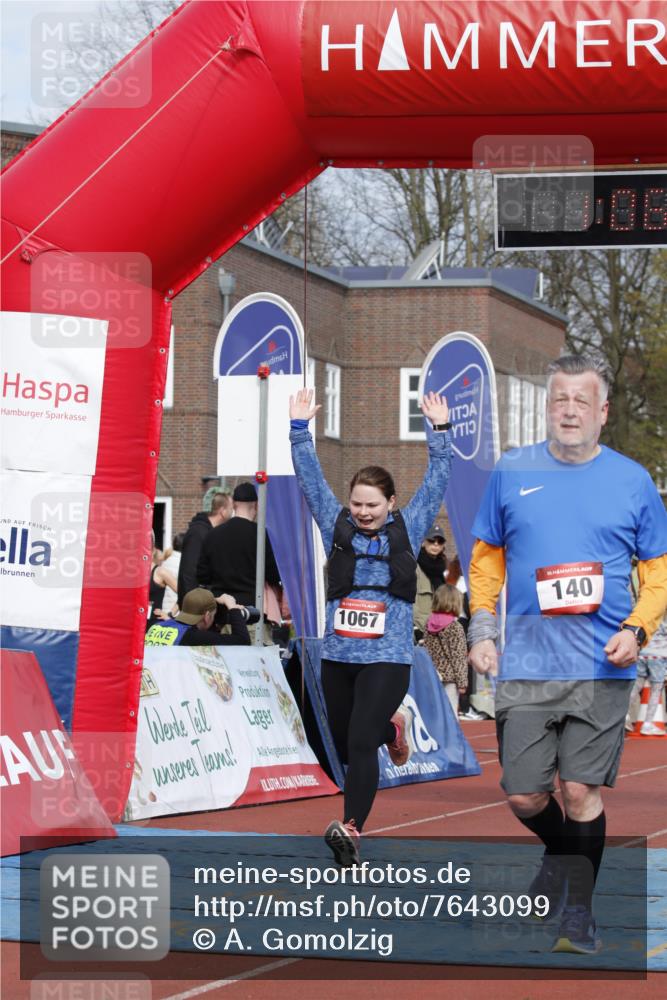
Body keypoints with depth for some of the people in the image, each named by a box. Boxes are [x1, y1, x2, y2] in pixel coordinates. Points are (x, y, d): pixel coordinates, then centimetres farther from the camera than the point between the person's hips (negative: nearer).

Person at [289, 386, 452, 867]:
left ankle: (351, 830, -17)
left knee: (360, 742, -16)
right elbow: (311, 480, 6)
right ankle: (390, 729, 46)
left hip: (388, 657, -4)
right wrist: (300, 428, 1)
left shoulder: (407, 531, 3)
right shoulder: (337, 527, 7)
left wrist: (440, 431, -4)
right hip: (337, 656, 4)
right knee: (345, 746, 14)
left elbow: (437, 481, 2)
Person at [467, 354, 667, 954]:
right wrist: (482, 630, 6)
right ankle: (560, 854, 34)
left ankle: (579, 911, 9)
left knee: (582, 792, -6)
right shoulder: (511, 473, 7)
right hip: (525, 668, 2)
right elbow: (486, 560, 16)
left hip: (602, 669, -1)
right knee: (524, 796, 2)